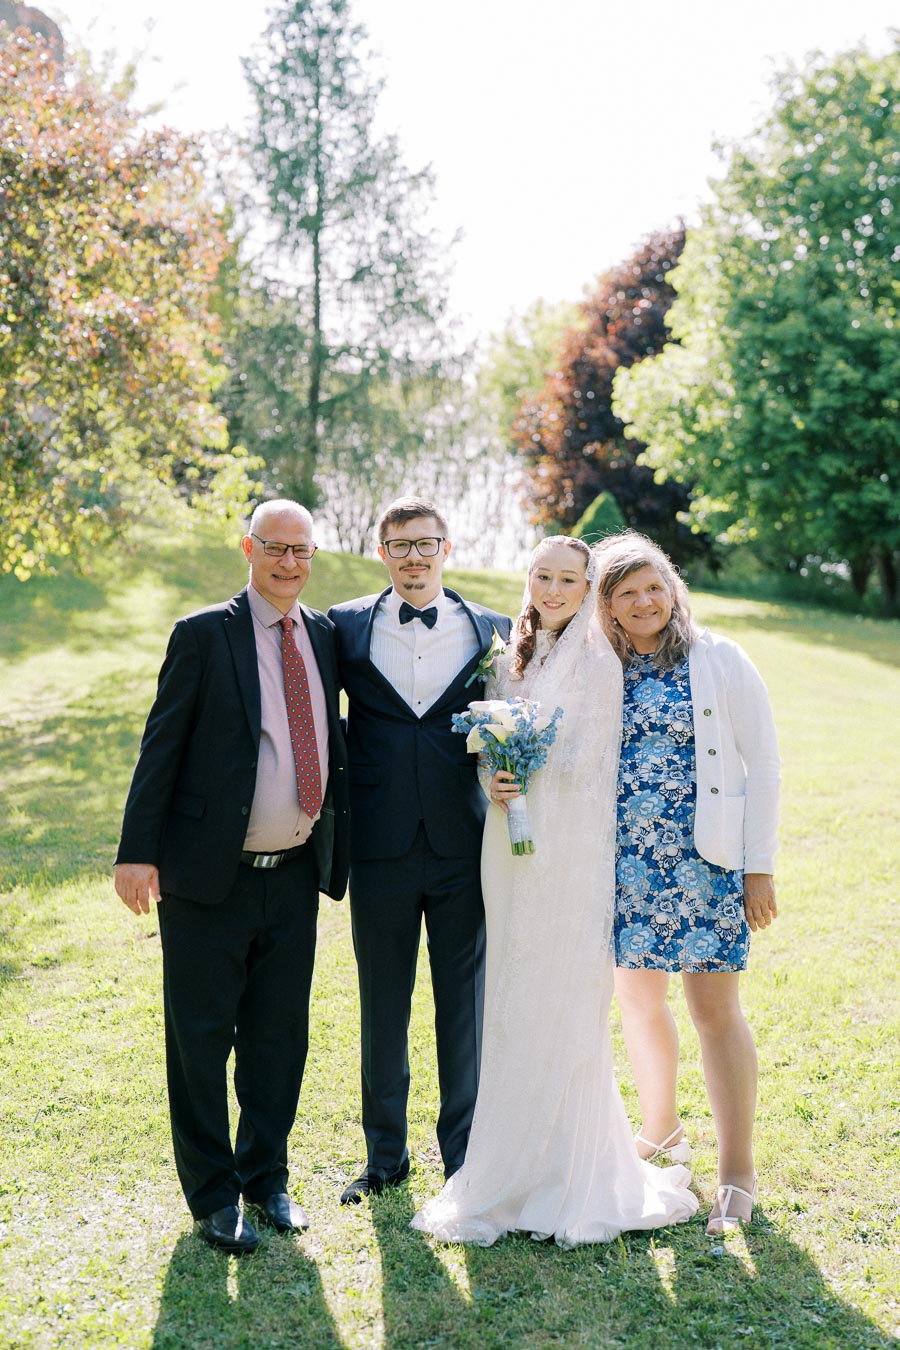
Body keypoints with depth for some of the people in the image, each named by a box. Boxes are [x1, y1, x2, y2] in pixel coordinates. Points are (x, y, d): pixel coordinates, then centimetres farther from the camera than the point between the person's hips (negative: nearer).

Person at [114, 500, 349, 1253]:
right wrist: (137, 852, -13)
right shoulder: (204, 634, -6)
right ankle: (213, 1196, 23)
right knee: (201, 1039, 6)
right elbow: (162, 746, -7)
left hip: (295, 877, 4)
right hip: (209, 879, -4)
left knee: (279, 1035, 14)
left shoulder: (324, 635, 8)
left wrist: (338, 847, 9)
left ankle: (266, 1177, 32)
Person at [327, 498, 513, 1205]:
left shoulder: (493, 632, 4)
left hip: (462, 849, 0)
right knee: (383, 1006, 11)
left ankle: (465, 1152, 26)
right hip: (380, 851, 0)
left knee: (464, 1003, 10)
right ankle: (386, 1153, 27)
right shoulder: (345, 627, 3)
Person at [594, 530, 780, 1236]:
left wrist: (759, 864, -6)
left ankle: (738, 1173, 7)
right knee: (638, 998, 13)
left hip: (704, 860, -4)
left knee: (715, 1008, -4)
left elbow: (762, 760, -2)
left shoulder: (719, 660, -3)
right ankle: (661, 1133, 35)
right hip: (624, 862, 4)